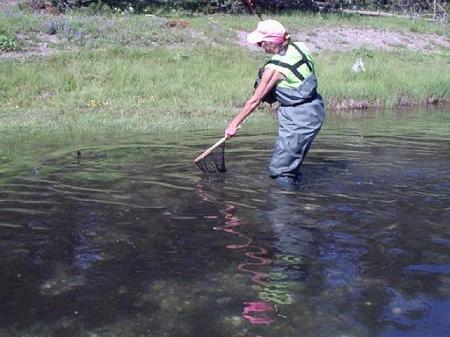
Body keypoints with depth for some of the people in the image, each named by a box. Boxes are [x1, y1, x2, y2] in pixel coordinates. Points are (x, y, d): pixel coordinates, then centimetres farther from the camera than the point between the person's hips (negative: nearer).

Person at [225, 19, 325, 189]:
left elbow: (255, 100, -12)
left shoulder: (274, 68, -19)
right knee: (292, 165, 24)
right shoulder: (299, 47, 1)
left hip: (298, 121, -9)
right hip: (315, 110, 9)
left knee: (279, 170, 0)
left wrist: (234, 124, -1)